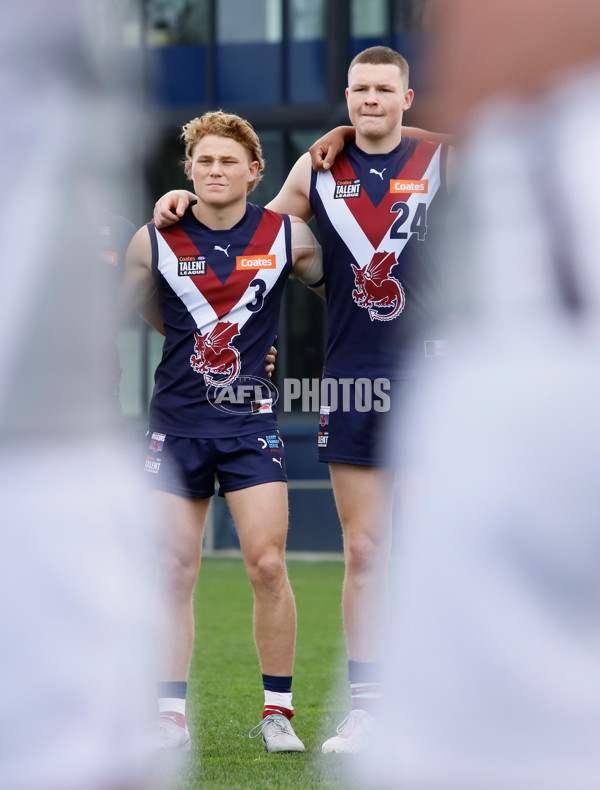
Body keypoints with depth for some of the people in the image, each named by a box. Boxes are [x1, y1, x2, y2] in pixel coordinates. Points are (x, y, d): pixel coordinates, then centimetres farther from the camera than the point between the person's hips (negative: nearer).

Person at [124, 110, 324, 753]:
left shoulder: (287, 237, -1)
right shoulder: (155, 241, -1)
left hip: (250, 420, -1)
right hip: (176, 421, 1)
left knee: (267, 563, -9)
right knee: (175, 569, 1)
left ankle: (277, 711, 3)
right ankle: (171, 716, 10)